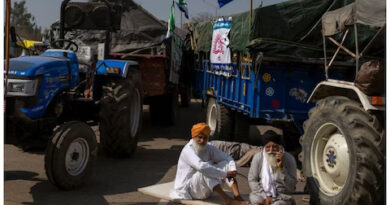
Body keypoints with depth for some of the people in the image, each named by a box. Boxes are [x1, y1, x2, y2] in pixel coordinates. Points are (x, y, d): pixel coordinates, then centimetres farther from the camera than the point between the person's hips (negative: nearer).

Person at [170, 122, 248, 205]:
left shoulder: (209, 149, 2)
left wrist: (232, 171, -20)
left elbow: (227, 157, 2)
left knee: (226, 164, -9)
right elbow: (201, 166, -35)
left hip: (206, 188, 7)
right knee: (204, 171, -35)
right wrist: (225, 174, -32)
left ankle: (237, 197, -23)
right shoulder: (188, 150, -20)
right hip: (189, 188, -7)